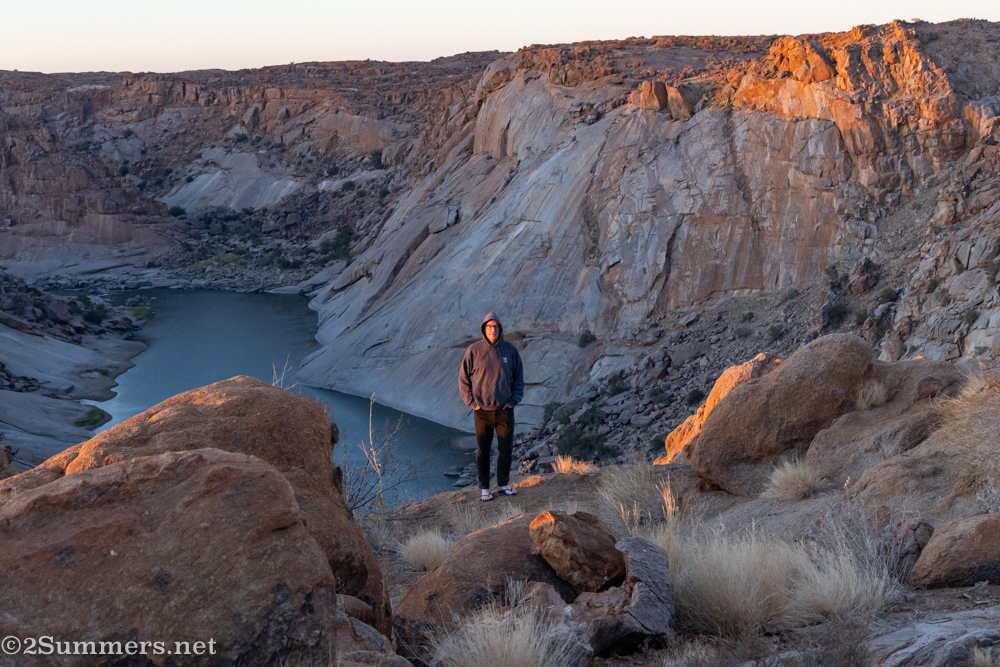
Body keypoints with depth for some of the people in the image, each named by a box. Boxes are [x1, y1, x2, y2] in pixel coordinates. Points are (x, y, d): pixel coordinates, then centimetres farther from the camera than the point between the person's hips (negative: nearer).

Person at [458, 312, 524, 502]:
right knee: (483, 451, 6)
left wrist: (514, 400, -3)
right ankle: (484, 488, 15)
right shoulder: (474, 350, -5)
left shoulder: (510, 350, -1)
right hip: (482, 411, -1)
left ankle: (504, 483, 24)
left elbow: (519, 378, 7)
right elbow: (463, 379, 2)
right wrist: (472, 402, -5)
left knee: (506, 450, 9)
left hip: (505, 410, 2)